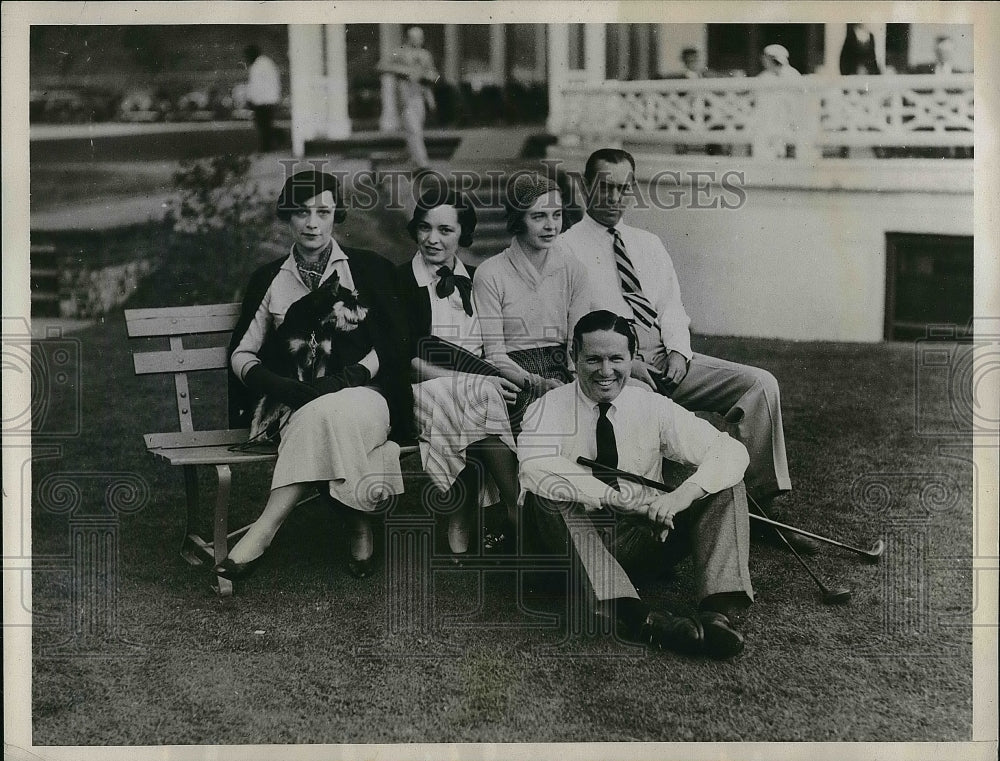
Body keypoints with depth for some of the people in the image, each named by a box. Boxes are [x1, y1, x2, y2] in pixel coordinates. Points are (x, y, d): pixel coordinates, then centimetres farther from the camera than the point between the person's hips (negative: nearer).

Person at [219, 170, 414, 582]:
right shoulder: (269, 279, 15)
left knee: (328, 414, -37)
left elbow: (393, 346, 3)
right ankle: (359, 525, -27)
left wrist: (344, 379, -16)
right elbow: (241, 353, 10)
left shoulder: (370, 269, 10)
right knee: (323, 418, -36)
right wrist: (283, 386, -11)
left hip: (362, 393, -1)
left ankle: (263, 532, -35)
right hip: (294, 403, 2)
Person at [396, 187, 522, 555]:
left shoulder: (476, 281, 18)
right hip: (423, 393, -4)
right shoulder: (399, 281, 4)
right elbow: (406, 359, -6)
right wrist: (476, 379, -18)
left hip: (478, 385, 4)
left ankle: (460, 524, -30)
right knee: (483, 395, -33)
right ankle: (518, 510, -30)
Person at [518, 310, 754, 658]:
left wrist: (682, 495, -27)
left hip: (641, 540, 3)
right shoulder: (548, 410, -6)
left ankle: (718, 611, -32)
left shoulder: (652, 407, 2)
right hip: (574, 545, -3)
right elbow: (536, 470, -28)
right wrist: (618, 497, -36)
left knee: (726, 487, -13)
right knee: (550, 497, -33)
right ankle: (633, 614, -46)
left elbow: (731, 451, -7)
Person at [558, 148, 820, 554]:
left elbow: (672, 307, 17)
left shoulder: (649, 244, 23)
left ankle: (756, 500, -14)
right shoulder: (566, 247, 4)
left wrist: (678, 349, -4)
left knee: (760, 383, -13)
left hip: (670, 361, 6)